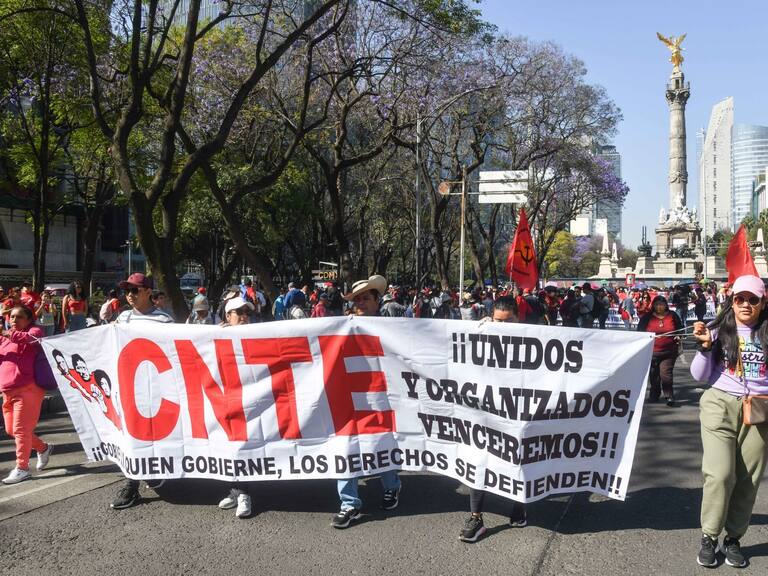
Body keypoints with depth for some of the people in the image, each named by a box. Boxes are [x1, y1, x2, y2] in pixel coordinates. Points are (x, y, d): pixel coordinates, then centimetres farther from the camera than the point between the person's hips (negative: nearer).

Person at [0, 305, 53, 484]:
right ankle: (43, 448, 32)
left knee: (21, 429, -9)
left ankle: (22, 468, -1)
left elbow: (34, 340, -23)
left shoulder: (34, 331, 0)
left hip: (27, 389, -9)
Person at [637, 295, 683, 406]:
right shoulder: (647, 317, 4)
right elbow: (639, 332, 9)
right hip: (652, 351, 1)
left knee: (666, 373, -12)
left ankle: (669, 396, -4)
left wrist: (678, 337, -1)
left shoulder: (672, 316, 6)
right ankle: (654, 394, 26)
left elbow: (680, 329, 17)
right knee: (653, 374, 8)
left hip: (669, 352, -1)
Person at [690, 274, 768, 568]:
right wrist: (705, 347, -13)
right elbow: (700, 376, 0)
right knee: (720, 474, -11)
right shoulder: (719, 331, 0)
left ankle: (733, 538, 20)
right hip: (720, 406, -2)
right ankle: (708, 537, 5)